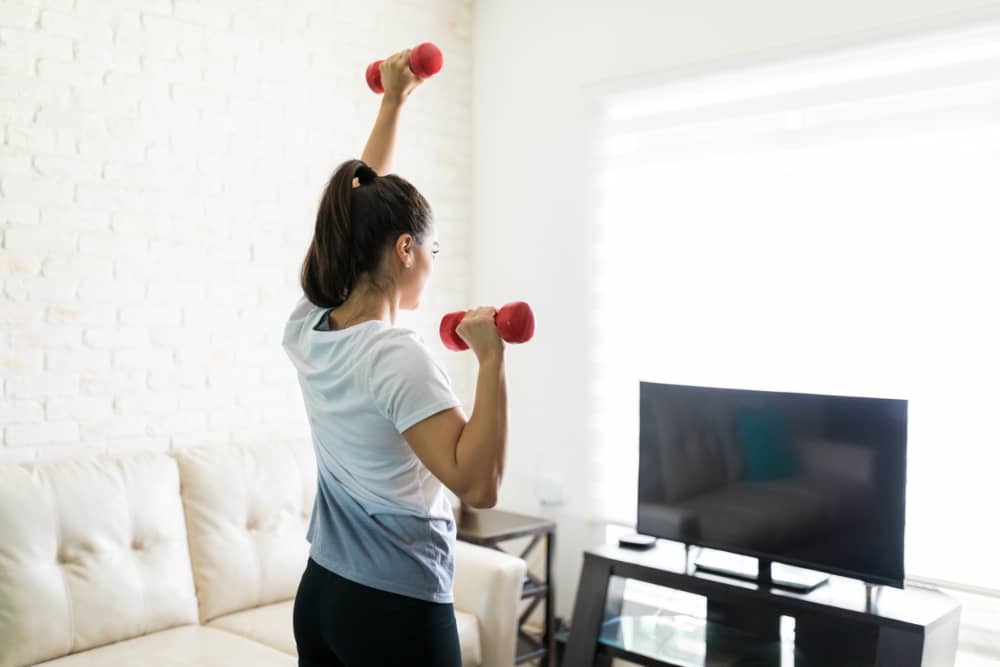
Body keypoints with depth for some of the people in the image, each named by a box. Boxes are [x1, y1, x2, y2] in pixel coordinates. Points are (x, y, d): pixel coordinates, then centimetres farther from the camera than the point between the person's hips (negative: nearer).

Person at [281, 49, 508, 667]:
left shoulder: (306, 329, -3)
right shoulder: (397, 355, -23)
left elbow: (365, 207, 9)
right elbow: (478, 484, -30)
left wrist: (393, 101, 17)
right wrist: (491, 361, -29)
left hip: (321, 596, 8)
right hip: (397, 612, -7)